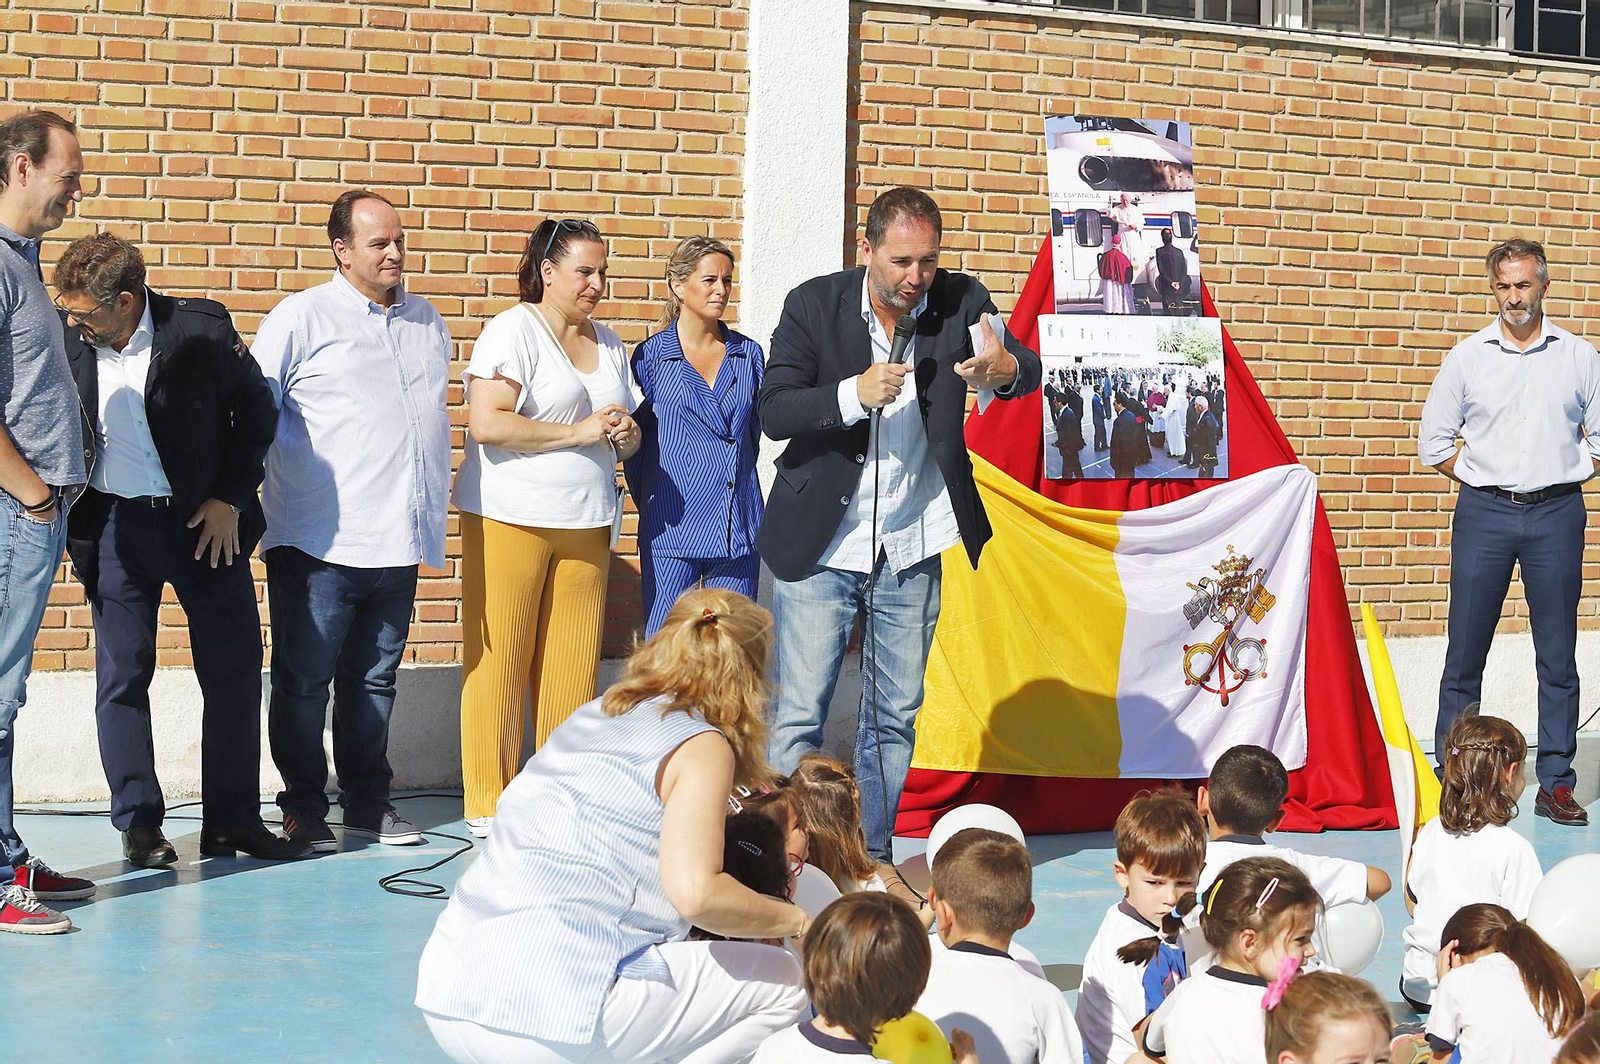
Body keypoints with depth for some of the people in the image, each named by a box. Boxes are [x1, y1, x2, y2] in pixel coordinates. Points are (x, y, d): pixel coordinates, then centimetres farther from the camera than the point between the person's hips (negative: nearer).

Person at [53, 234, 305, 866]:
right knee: (122, 674, 1)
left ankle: (233, 821, 15)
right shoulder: (65, 339, -6)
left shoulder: (201, 328, -12)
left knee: (235, 671, 4)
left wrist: (230, 500, -5)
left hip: (206, 522, 0)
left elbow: (257, 412, 0)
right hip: (116, 525, 1)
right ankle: (138, 825, 13)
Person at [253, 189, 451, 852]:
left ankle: (368, 805, 21)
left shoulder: (426, 321, 15)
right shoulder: (301, 318, -2)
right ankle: (303, 811, 11)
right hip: (319, 543, -5)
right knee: (304, 681, 2)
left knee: (374, 679, 12)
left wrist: (429, 518, 22)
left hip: (399, 542, 5)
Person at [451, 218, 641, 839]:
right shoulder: (512, 331, -5)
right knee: (499, 663, -3)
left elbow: (626, 427, 27)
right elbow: (486, 423, -16)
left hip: (585, 524, 6)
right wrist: (578, 432, -15)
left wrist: (627, 436, 3)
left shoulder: (608, 344, 18)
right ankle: (488, 808, 3)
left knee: (574, 668, 3)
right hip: (509, 519, -6)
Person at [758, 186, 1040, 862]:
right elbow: (774, 412, -13)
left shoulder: (960, 301, -3)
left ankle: (871, 857, 23)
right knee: (798, 716, -2)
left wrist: (1005, 368, -38)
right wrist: (855, 394, -29)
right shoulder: (814, 305, -8)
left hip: (913, 551, 3)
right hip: (820, 546, -3)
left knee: (896, 717, 11)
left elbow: (1028, 372, -13)